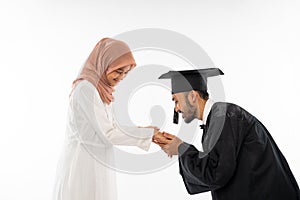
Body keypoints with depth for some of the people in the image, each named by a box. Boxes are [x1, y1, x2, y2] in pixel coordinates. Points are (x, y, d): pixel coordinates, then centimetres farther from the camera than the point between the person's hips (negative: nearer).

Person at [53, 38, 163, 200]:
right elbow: (108, 134, -18)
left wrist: (151, 137, 2)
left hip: (98, 166, 8)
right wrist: (147, 132, -10)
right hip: (84, 165, -8)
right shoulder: (86, 89, -17)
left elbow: (113, 128, 9)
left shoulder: (102, 91, 11)